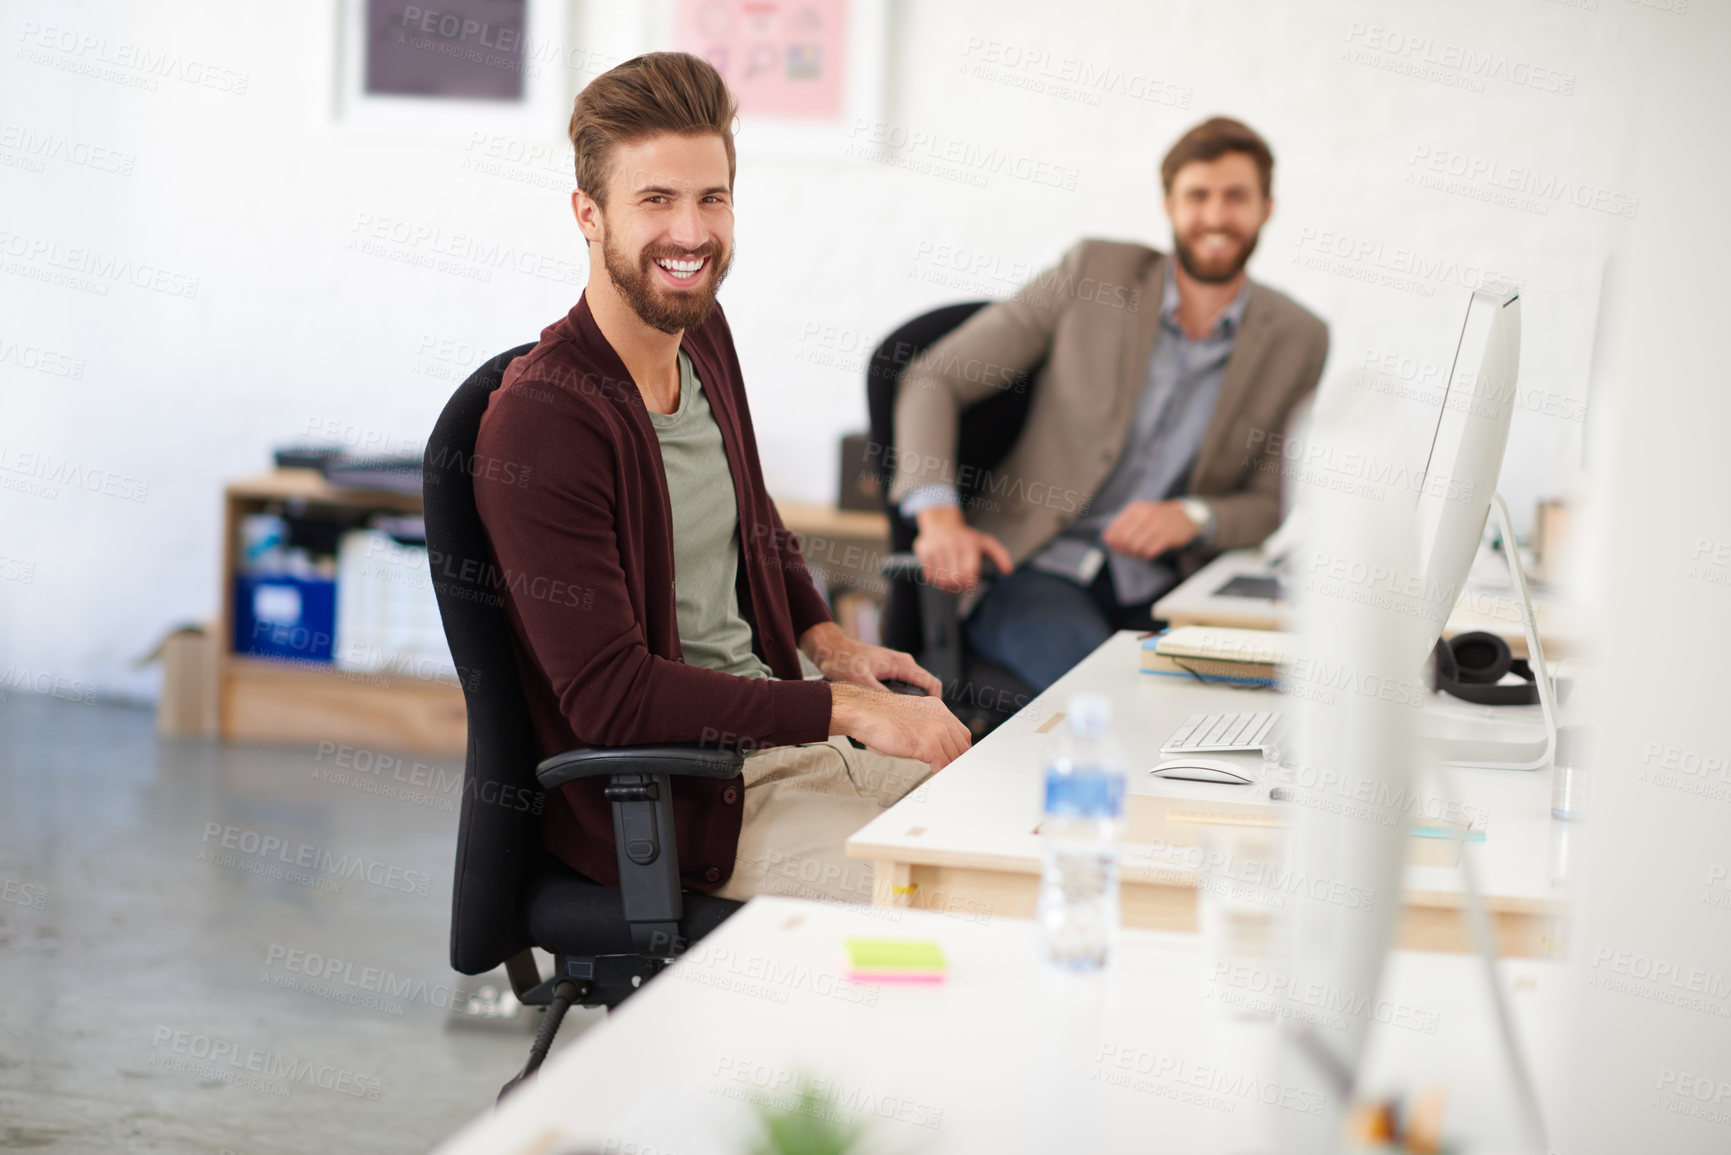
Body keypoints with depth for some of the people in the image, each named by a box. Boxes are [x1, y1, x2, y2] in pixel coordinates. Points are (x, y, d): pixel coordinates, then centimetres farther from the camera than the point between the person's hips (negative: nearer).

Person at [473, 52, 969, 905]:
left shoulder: (702, 335, 5)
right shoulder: (541, 420, -20)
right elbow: (613, 699, -23)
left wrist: (827, 642, 6)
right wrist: (845, 708, -22)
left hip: (784, 738, 8)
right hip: (671, 804, -8)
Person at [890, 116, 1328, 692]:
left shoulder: (1298, 341, 6)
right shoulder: (1093, 273, 1)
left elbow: (1274, 504, 9)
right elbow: (932, 379, 1)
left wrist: (1195, 518, -14)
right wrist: (940, 516, -15)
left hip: (1161, 593, 3)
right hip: (1036, 571, -3)